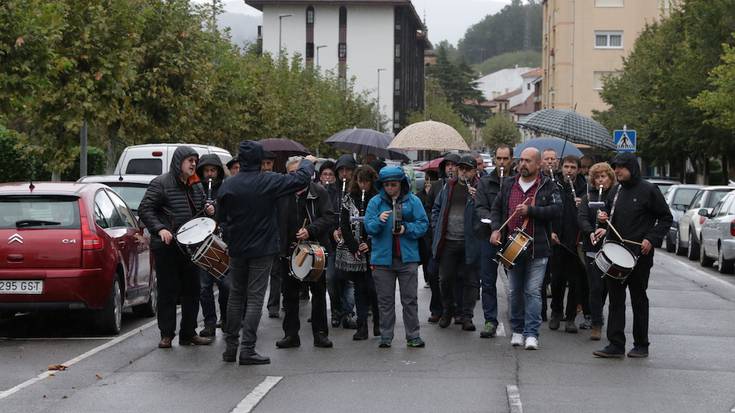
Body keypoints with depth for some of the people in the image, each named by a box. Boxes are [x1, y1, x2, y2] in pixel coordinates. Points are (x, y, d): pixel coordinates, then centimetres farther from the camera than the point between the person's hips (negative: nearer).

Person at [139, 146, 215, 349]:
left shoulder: (196, 186, 13)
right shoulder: (160, 184, -7)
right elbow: (144, 209, -9)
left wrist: (208, 210, 4)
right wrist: (160, 229, -21)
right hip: (166, 247, -6)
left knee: (192, 290, 8)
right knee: (168, 291, -1)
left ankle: (188, 333, 17)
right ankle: (166, 334, 6)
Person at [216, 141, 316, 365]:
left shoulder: (227, 185, -3)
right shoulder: (268, 182, -13)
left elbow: (221, 217, 5)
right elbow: (300, 179, -8)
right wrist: (308, 162, 12)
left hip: (236, 250, 4)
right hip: (262, 250, -4)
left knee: (236, 296, 14)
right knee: (255, 298, -1)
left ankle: (231, 346, 16)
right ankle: (248, 349, -4)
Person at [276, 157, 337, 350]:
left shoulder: (318, 192, -1)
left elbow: (330, 217, -8)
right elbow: (276, 221, 11)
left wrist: (310, 230, -20)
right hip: (289, 250, 2)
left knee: (318, 292, 5)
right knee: (290, 294, 6)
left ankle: (320, 333, 13)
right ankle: (291, 334, 13)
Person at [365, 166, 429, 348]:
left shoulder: (413, 201, 2)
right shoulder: (375, 202, 3)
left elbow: (423, 224, 0)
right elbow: (368, 227, -3)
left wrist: (406, 228, -16)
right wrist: (379, 220, -23)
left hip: (408, 257, -1)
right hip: (382, 258, 1)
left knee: (410, 299, 3)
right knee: (385, 300, 6)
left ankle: (413, 336, 10)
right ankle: (386, 337, 13)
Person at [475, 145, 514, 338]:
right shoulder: (485, 182, 8)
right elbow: (480, 207, 1)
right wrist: (492, 219, -18)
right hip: (489, 235, 2)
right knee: (487, 280, 3)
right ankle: (490, 320, 11)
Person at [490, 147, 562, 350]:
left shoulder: (548, 187, -2)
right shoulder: (509, 185, 11)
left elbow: (557, 210, -14)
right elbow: (496, 208, 17)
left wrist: (530, 210, -20)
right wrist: (496, 228, 0)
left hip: (537, 249, -4)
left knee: (533, 291, -6)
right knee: (515, 291, 12)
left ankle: (531, 333, -3)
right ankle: (517, 330, 22)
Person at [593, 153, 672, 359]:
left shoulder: (648, 190, -6)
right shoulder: (616, 191, 11)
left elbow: (666, 218, -3)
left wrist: (651, 239, -14)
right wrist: (604, 218, 2)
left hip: (639, 255, -5)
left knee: (639, 299, 5)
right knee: (615, 299, 2)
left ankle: (641, 345, 15)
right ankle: (615, 345, 4)